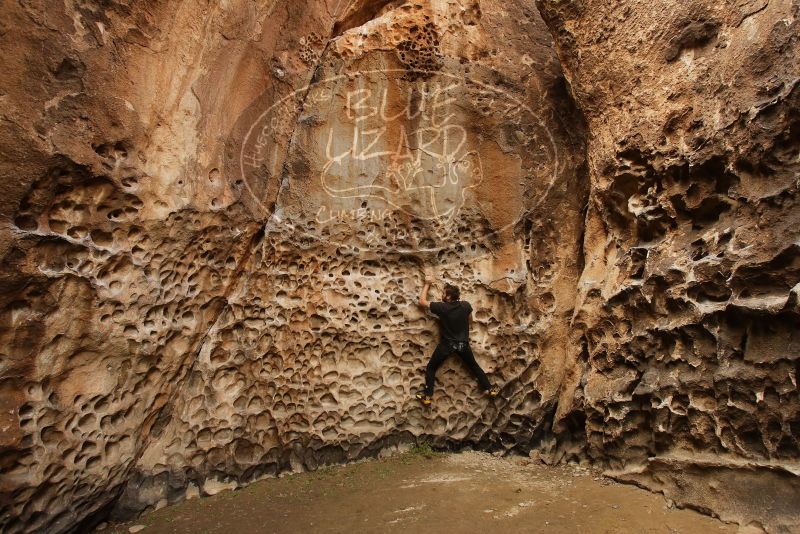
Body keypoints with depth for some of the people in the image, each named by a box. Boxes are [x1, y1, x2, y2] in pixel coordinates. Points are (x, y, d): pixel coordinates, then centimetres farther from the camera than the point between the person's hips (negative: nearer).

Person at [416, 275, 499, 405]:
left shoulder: (441, 307, -17)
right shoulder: (466, 305, -9)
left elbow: (422, 301, -6)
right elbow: (470, 320, 10)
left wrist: (427, 284, 1)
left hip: (446, 344, -3)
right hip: (463, 343, 3)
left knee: (430, 368, 11)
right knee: (474, 366, 22)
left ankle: (427, 396, 8)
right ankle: (489, 389, 26)